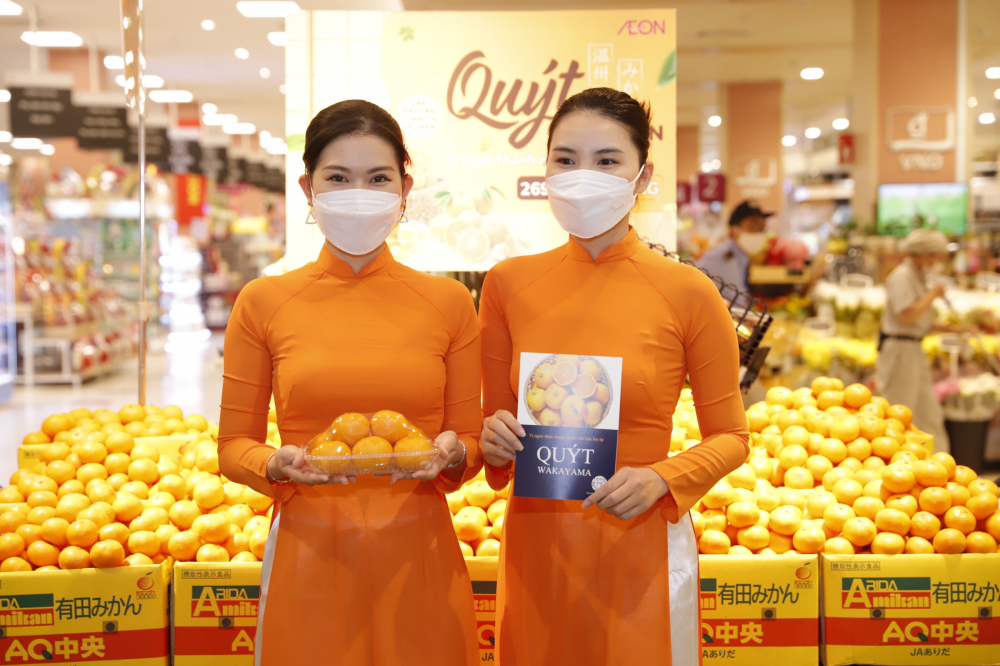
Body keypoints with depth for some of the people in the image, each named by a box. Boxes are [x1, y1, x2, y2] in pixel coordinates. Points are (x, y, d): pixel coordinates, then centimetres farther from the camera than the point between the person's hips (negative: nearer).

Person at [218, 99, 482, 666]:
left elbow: (471, 441, 7)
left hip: (417, 557, 1)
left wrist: (452, 454, -14)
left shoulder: (449, 302, 3)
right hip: (309, 557, 0)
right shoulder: (264, 303, 1)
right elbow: (234, 446, 5)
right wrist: (277, 465, -15)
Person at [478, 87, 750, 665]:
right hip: (535, 546, 3)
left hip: (640, 549, -2)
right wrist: (494, 440, -10)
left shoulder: (688, 293, -7)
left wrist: (660, 480, -15)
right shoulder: (508, 284, 1)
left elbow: (730, 438, 1)